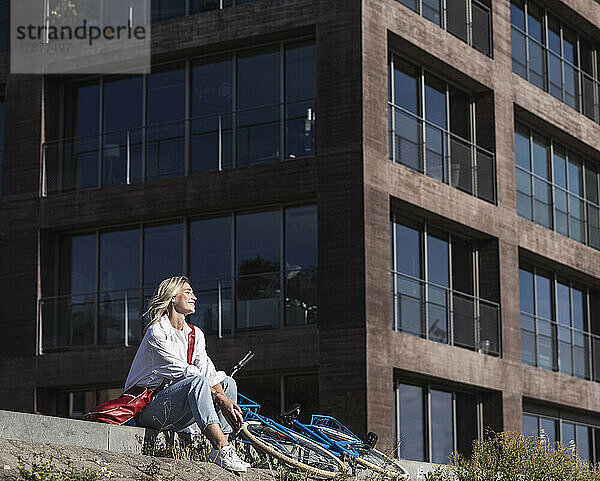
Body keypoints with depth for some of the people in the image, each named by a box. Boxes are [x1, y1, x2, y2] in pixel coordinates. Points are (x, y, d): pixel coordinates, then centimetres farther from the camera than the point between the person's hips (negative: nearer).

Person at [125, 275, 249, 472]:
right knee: (197, 381, -31)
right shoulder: (156, 332, -12)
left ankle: (220, 452, -18)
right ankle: (222, 450, -42)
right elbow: (184, 372, -20)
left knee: (227, 382, -6)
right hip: (147, 409, -8)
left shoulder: (195, 334, 13)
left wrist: (227, 403, -17)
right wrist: (220, 397, -24)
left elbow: (208, 372, 0)